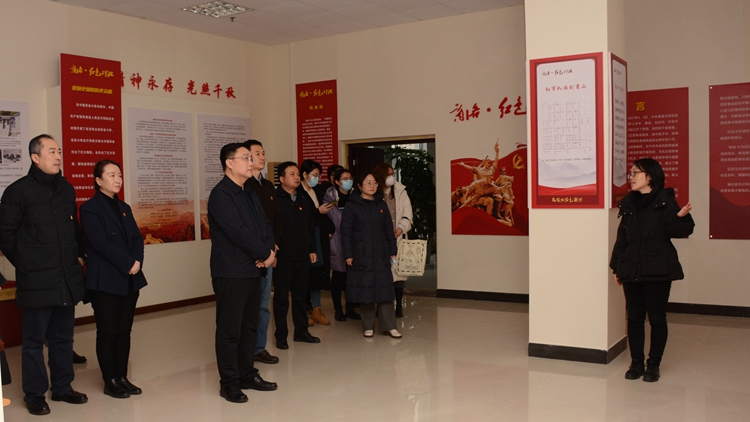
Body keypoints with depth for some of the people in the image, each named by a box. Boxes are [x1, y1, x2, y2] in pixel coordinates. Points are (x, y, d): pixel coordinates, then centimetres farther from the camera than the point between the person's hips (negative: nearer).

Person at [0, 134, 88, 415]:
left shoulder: (66, 189, 10)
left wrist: (79, 255, 12)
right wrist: (24, 263, -1)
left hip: (68, 278, 6)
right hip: (37, 281, -5)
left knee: (63, 337, 15)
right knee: (34, 340, 5)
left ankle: (62, 387, 27)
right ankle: (34, 394, 17)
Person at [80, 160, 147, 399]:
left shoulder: (124, 208, 16)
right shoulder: (90, 208, -6)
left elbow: (137, 238, 8)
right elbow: (100, 242, -16)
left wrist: (137, 261, -10)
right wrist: (127, 263, -17)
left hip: (130, 279, 6)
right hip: (105, 281, -6)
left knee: (124, 331, 9)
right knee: (108, 332, 1)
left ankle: (122, 377, 18)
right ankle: (110, 382, 10)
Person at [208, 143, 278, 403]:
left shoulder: (249, 195, 16)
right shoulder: (221, 194, -12)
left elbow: (265, 225, 13)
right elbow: (237, 231, -20)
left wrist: (270, 250, -7)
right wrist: (265, 253, -12)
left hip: (253, 270, 8)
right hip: (230, 273, -8)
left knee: (250, 326, 13)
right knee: (230, 330, 0)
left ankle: (247, 375, 24)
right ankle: (229, 383, 10)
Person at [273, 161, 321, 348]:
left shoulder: (304, 199, 11)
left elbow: (311, 226, 15)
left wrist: (312, 249, 11)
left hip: (302, 255, 6)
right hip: (282, 256, -5)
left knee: (300, 295, 13)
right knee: (281, 297, 4)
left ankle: (301, 331, 24)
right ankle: (281, 335, 13)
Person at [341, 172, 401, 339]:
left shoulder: (381, 204, 9)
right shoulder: (352, 205, -2)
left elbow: (388, 229, 11)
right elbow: (345, 231, -5)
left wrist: (392, 251, 8)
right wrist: (348, 254, -9)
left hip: (381, 256, 3)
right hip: (361, 256, -3)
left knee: (385, 289, 0)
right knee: (364, 290, 3)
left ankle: (389, 326, 6)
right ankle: (368, 326, 15)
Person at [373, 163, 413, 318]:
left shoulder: (401, 192, 7)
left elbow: (407, 214, 4)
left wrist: (401, 228, -12)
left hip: (398, 238, 2)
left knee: (398, 272, 0)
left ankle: (399, 306, 11)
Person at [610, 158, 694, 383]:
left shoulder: (665, 201, -3)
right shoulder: (629, 204, 11)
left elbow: (678, 231, -10)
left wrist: (680, 217, -31)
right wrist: (617, 267, 11)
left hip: (658, 271, -4)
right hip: (631, 270, 5)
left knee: (657, 318, 4)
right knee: (634, 317, 8)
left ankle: (653, 364, 15)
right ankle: (636, 363, 19)